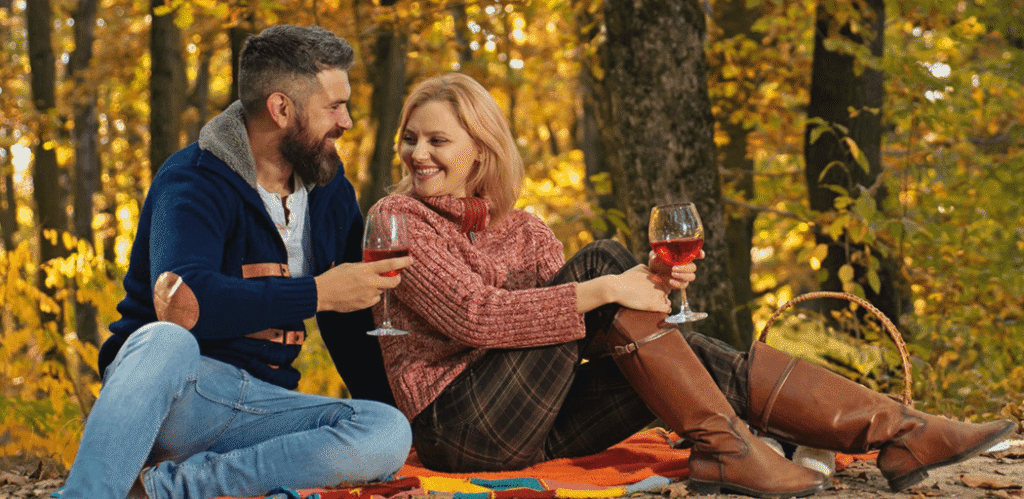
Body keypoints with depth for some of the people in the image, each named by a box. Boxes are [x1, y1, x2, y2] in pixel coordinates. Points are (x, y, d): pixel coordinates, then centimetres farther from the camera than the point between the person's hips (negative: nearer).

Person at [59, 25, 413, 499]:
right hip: (172, 388, -6)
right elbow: (182, 300, -30)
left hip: (257, 404, 6)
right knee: (167, 341, -41)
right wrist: (318, 293, -23)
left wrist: (385, 401, 11)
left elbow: (349, 328, 22)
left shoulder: (331, 193, 12)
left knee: (389, 433, -25)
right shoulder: (194, 180, -10)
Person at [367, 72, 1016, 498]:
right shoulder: (399, 218, -5)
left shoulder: (520, 229, 16)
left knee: (688, 353, -11)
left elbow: (585, 318, 7)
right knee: (601, 259, -19)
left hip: (536, 427, 6)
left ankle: (893, 432, -12)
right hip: (459, 427, -6)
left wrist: (647, 286, -14)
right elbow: (470, 315, -19)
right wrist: (603, 289, -23)